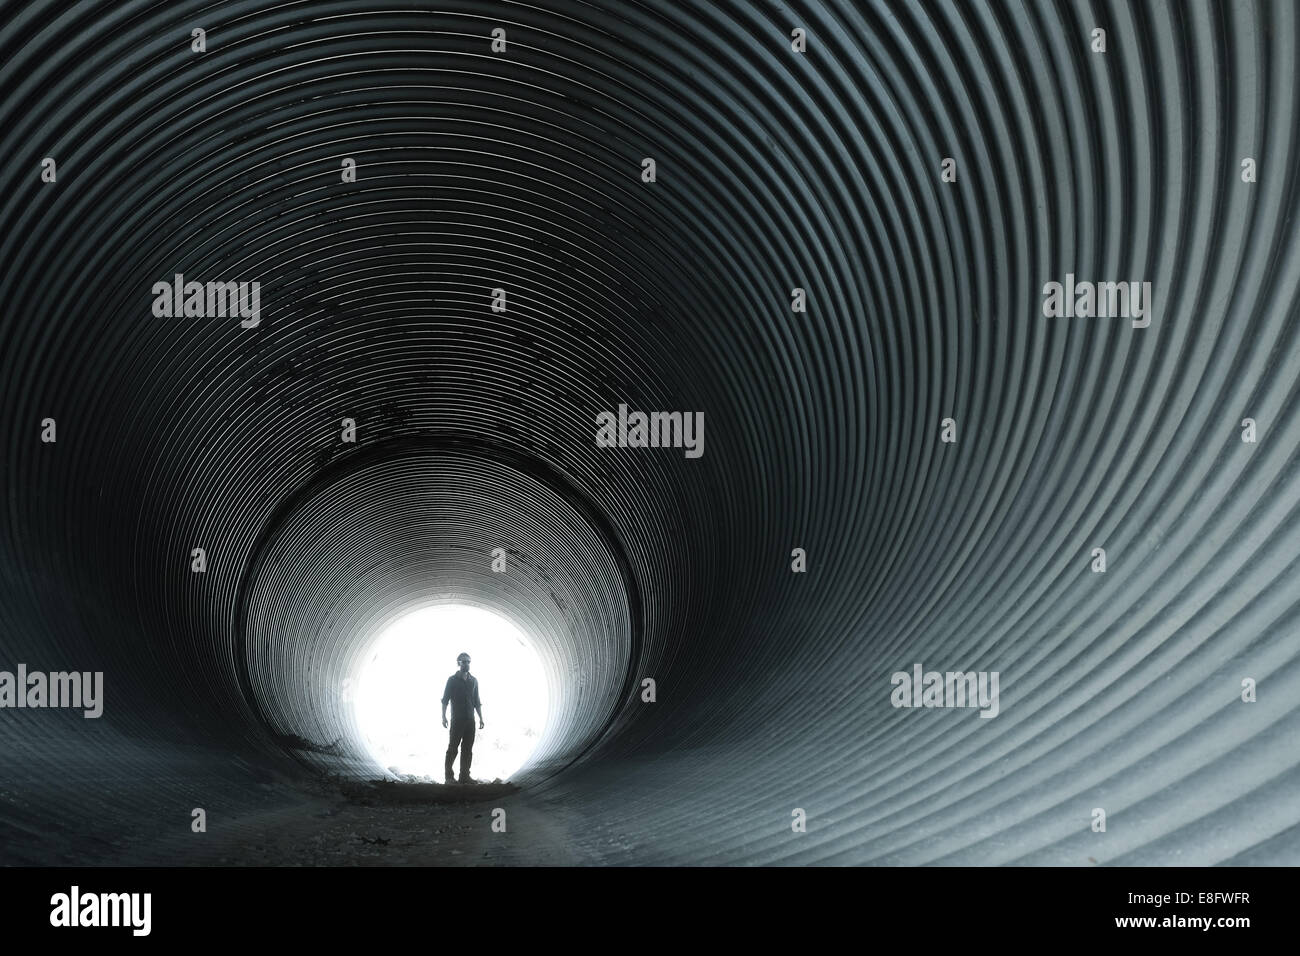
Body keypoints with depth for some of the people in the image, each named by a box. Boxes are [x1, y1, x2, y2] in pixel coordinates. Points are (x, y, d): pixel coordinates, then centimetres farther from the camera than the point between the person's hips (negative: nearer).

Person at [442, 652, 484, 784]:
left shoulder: (473, 681, 13)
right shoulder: (452, 680, 1)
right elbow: (445, 700, -3)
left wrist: (481, 718, 11)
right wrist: (443, 716, -13)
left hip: (470, 720, 4)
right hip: (457, 720, -4)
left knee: (468, 749, 3)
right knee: (453, 748, -5)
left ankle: (465, 775, 6)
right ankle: (449, 776, -1)